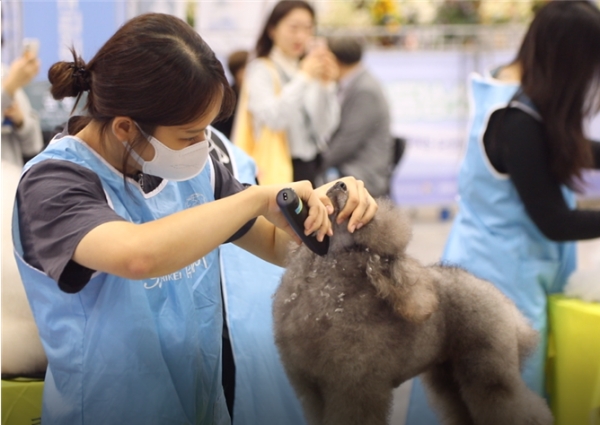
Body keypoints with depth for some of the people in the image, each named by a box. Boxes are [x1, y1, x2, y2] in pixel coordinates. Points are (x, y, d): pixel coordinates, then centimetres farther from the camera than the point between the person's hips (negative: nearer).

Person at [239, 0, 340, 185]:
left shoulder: (310, 69, 12)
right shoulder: (261, 69, -4)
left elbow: (327, 127, 7)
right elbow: (273, 118, -21)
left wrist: (327, 85, -4)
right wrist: (303, 77, -16)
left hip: (311, 166, 6)